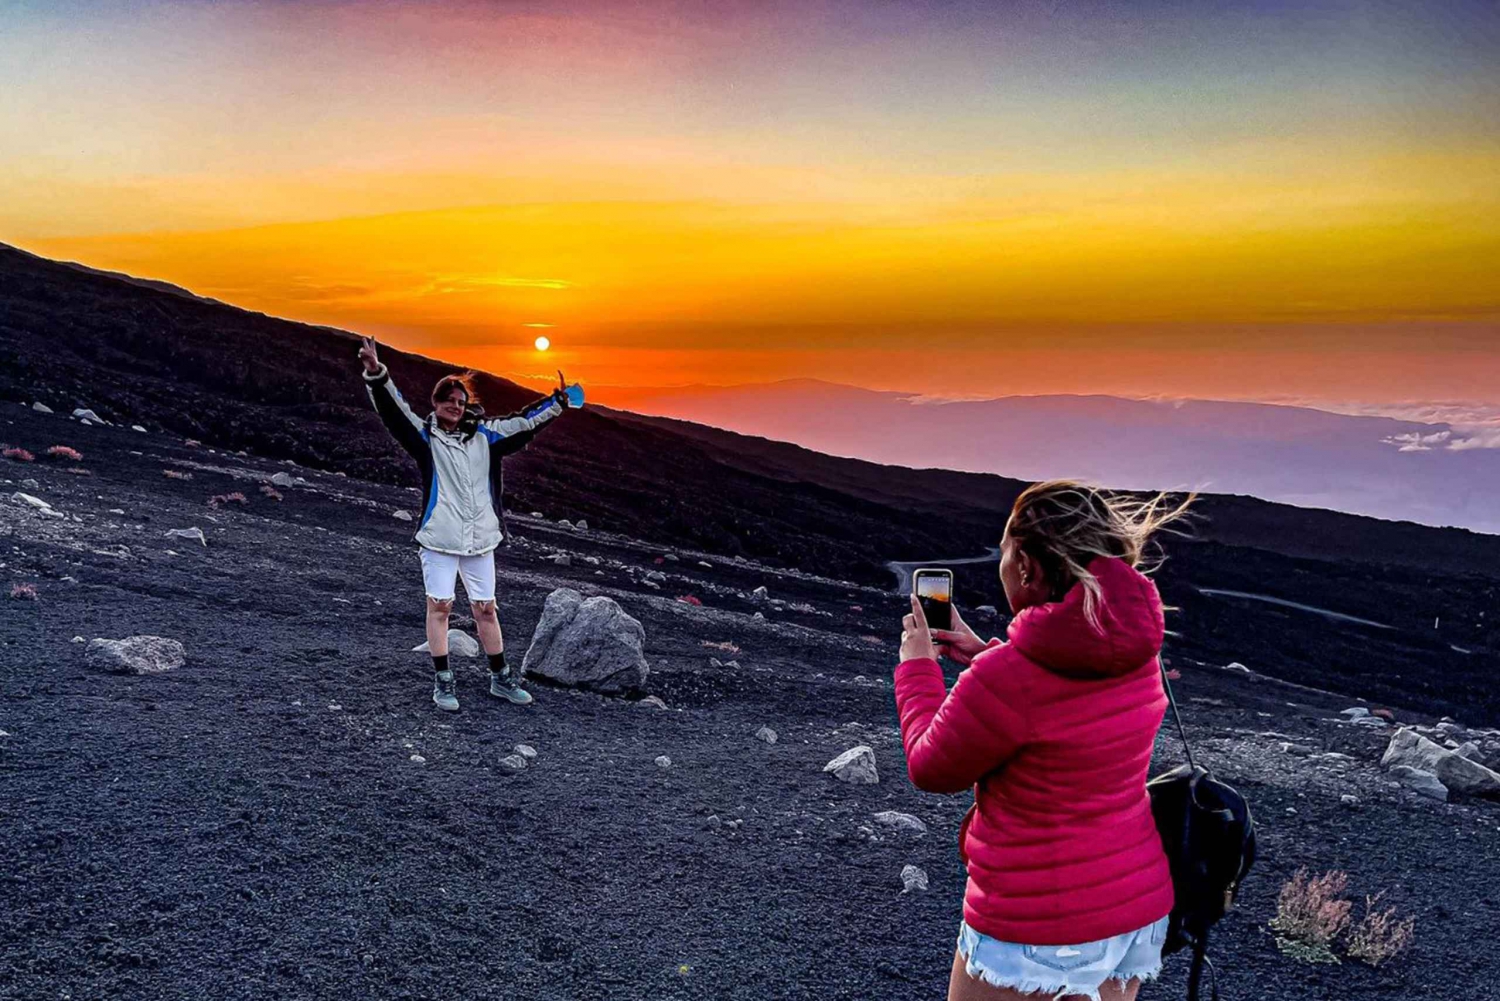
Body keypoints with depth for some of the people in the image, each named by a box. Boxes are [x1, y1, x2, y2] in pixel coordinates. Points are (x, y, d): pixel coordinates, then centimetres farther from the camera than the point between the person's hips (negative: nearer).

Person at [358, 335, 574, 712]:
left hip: (480, 539, 4)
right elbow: (393, 409, -14)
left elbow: (524, 422, 12)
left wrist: (558, 402, 5)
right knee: (439, 606, 0)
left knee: (486, 609, 11)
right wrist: (376, 374, -30)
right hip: (439, 538, -3)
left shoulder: (483, 435, 8)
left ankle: (501, 679, 21)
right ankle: (443, 682, 10)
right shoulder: (425, 435, -1)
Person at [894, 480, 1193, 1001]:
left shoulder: (1006, 676, -28)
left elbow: (931, 768, -9)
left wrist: (917, 666, 3)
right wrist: (985, 655, 14)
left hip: (1036, 931, -7)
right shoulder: (1135, 646, -5)